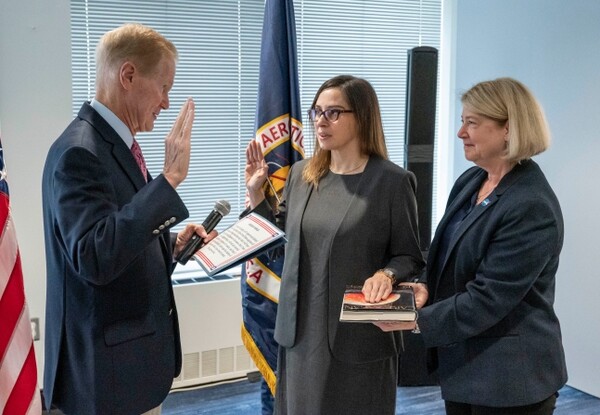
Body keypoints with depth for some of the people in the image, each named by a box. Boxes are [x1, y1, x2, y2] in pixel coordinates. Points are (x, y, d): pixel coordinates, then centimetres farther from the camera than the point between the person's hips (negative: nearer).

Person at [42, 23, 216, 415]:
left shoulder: (117, 144, 9)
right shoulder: (79, 151, -20)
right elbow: (95, 259, -32)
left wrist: (173, 244, 2)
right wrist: (169, 179, -33)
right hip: (108, 369, -9)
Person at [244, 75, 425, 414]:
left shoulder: (392, 181, -10)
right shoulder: (301, 174, 5)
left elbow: (410, 257, -5)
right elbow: (284, 238, 11)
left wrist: (387, 274, -25)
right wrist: (256, 193, 4)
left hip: (359, 336, -5)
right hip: (302, 329, 5)